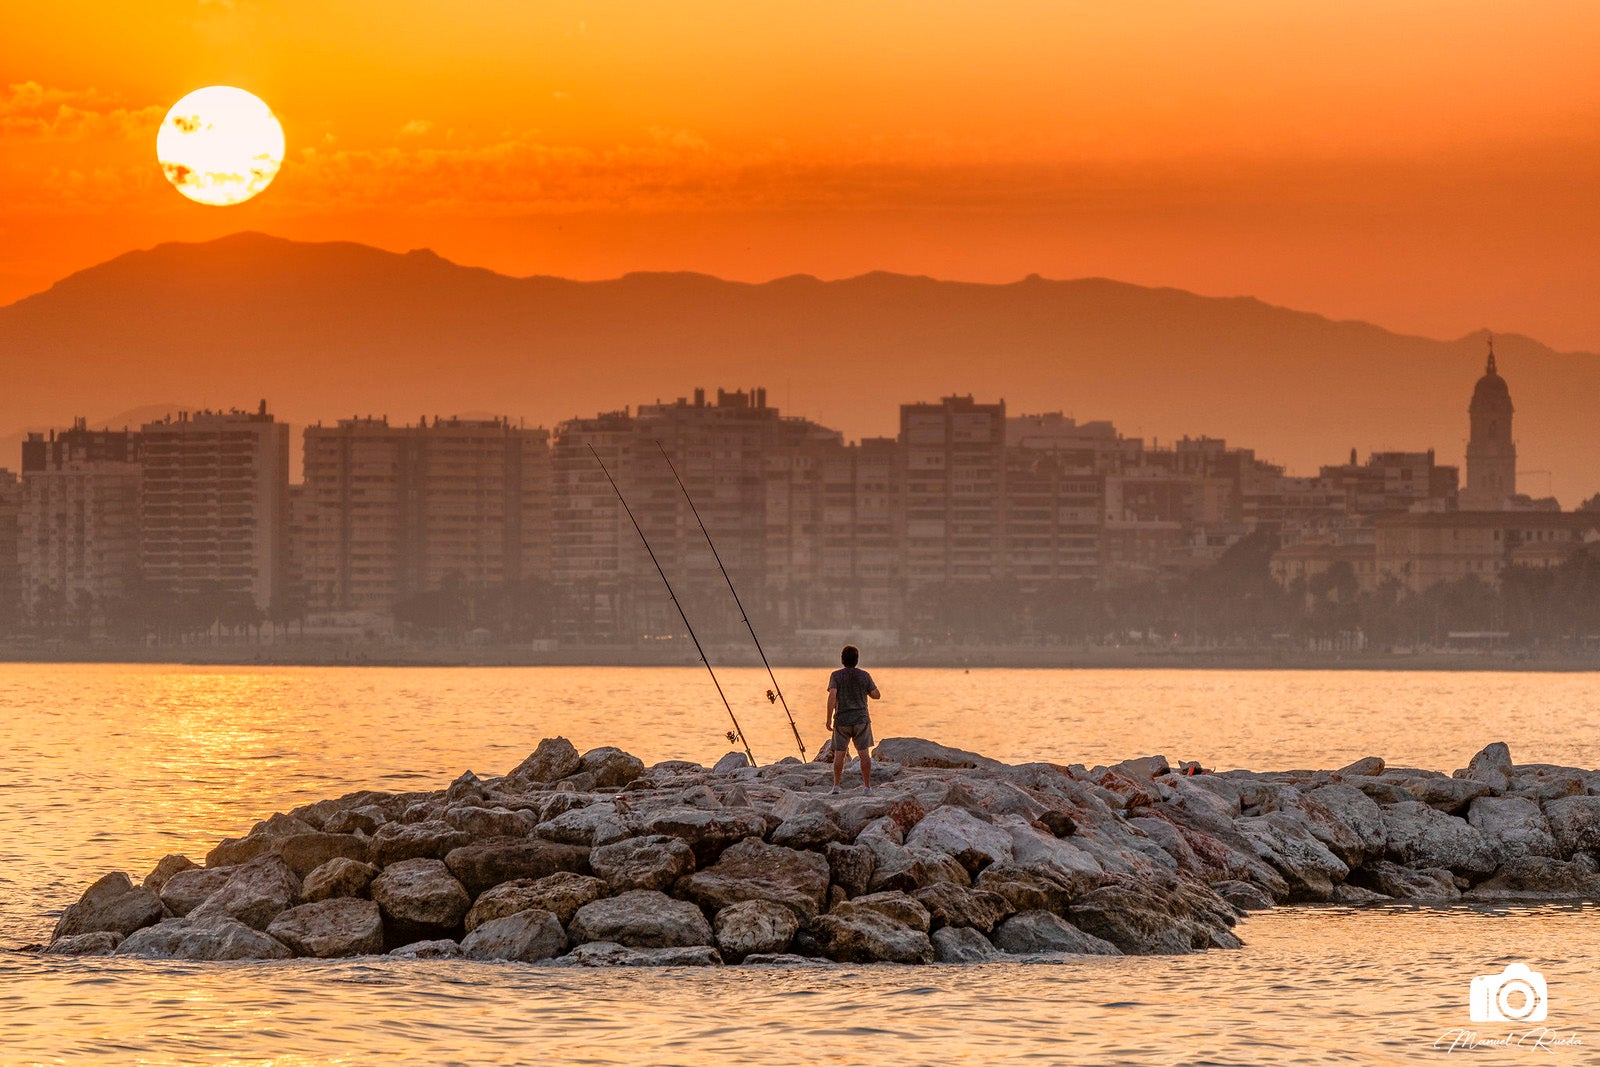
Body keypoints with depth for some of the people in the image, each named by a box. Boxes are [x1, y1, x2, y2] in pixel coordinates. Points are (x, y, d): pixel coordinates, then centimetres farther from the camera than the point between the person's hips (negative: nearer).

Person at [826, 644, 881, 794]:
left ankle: (836, 785, 5)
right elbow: (876, 695, 1)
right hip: (861, 719, 1)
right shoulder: (864, 676, 0)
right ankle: (867, 786, 0)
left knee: (839, 753, 7)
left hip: (842, 720, -1)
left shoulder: (836, 676, -4)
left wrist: (829, 719, -12)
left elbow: (832, 696, -14)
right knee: (864, 753, 2)